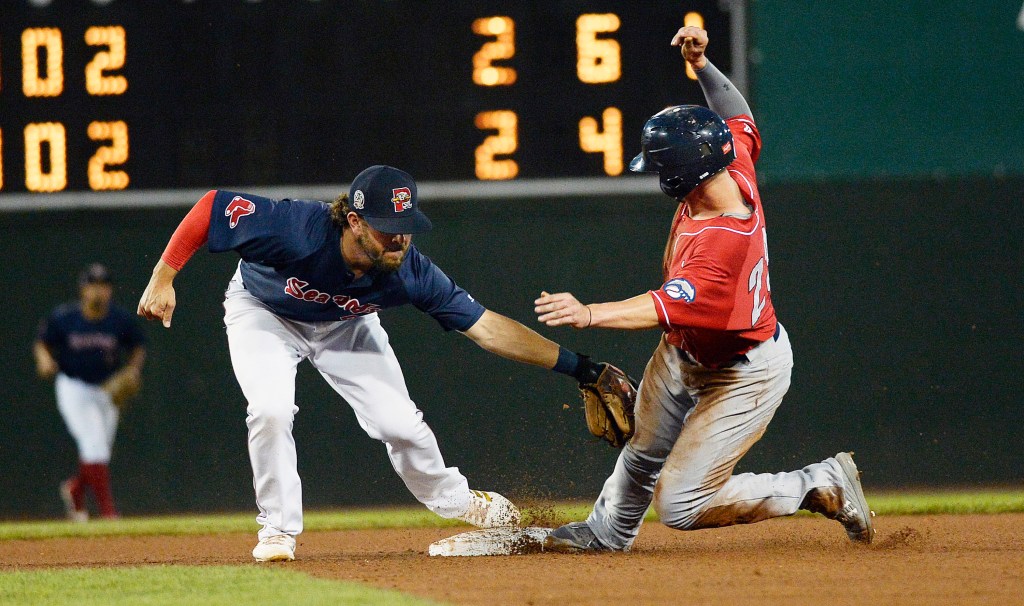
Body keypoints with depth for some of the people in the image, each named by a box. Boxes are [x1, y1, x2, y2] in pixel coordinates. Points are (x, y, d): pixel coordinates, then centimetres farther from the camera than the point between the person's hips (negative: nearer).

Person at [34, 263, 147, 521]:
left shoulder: (121, 319, -8)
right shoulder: (63, 317, -12)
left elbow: (138, 348, 7)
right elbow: (42, 343, 0)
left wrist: (133, 369, -11)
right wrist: (44, 359, -21)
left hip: (108, 390, 4)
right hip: (74, 389, -4)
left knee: (100, 450, 11)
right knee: (94, 445, -17)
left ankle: (75, 489, 41)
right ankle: (107, 510, -15)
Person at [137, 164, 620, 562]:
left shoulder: (409, 272, -32)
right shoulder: (298, 229, -44)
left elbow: (488, 328, -28)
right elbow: (212, 206, -34)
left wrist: (575, 366, -33)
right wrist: (163, 279, -33)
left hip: (343, 325, 3)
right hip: (263, 312, -3)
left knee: (399, 422, -1)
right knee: (271, 411, -25)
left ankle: (451, 498, 30)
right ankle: (277, 530, -3)